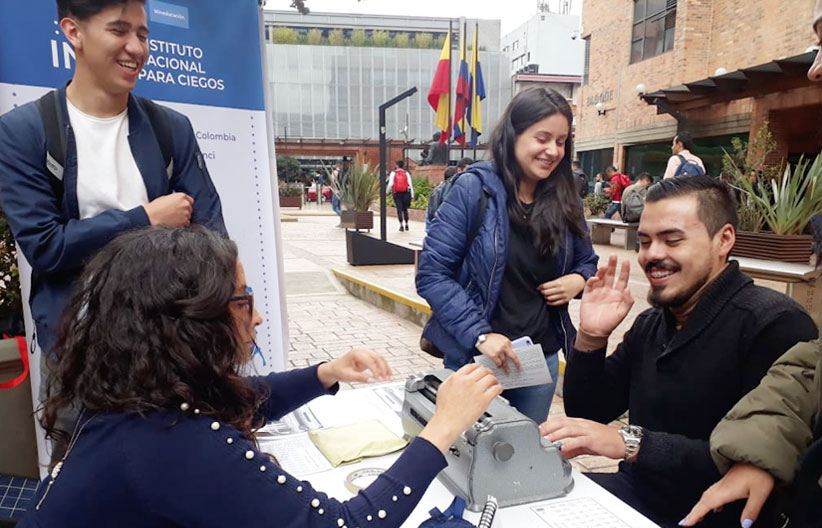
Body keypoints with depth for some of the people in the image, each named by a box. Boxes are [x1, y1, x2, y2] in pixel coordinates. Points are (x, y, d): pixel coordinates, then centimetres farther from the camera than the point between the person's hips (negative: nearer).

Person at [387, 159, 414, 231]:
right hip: (405, 193, 1)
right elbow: (410, 184, 0)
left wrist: (387, 192, 8)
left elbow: (390, 184, -5)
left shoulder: (393, 173, 0)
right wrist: (412, 195, 4)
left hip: (397, 193, -1)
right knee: (405, 209, 12)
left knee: (399, 210, 2)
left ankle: (401, 225, -1)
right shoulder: (406, 173, 3)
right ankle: (406, 225, 14)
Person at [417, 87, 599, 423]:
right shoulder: (475, 188, -13)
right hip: (474, 356, -4)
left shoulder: (565, 198, 1)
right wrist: (480, 335, -24)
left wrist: (578, 280, -8)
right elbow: (431, 275, -15)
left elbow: (587, 261, 16)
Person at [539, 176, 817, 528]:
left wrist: (630, 443, -30)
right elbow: (586, 415, 6)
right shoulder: (651, 323, 5)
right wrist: (591, 337, -9)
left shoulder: (775, 324, -19)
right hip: (638, 491, 7)